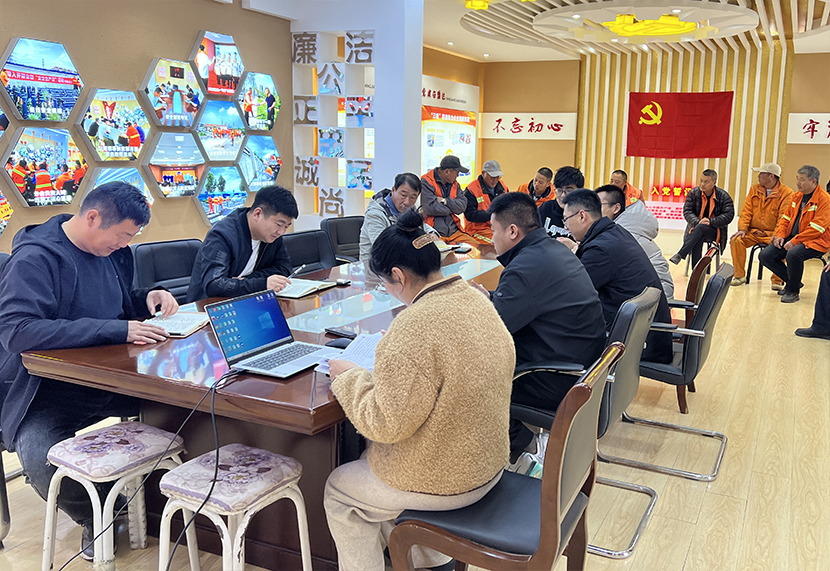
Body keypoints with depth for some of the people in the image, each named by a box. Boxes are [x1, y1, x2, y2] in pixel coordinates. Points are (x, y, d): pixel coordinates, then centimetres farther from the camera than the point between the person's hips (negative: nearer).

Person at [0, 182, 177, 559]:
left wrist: (148, 297, 2)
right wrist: (115, 330, -31)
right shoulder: (34, 258, -14)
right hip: (51, 393, -6)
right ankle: (94, 518, -2)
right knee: (42, 461, -35)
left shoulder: (113, 251, 10)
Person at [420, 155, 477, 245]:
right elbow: (430, 208, -17)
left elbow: (462, 206, 5)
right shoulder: (426, 182, -5)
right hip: (434, 233, -6)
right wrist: (452, 209, -1)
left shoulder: (455, 183, 17)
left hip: (454, 232, 6)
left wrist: (445, 201, -12)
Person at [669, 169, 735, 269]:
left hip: (715, 231, -1)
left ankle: (680, 255, -43)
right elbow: (687, 212, -1)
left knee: (700, 228, -36)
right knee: (697, 240, -35)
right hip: (696, 228, 2)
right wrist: (698, 221, -21)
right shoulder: (693, 193, 4)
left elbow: (729, 215, -8)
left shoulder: (723, 196, -1)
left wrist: (710, 221, -22)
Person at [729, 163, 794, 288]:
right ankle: (739, 276, -8)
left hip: (772, 234, -4)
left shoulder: (786, 193, -4)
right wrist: (742, 229, -9)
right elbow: (746, 212, 6)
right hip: (753, 232, 4)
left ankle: (777, 281, -15)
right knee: (736, 240, -23)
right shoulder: (754, 189, 11)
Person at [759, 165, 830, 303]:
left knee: (793, 254, -38)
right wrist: (780, 235, 0)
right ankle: (793, 281, 13)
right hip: (792, 238, 8)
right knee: (764, 256, -7)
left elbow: (816, 228, -20)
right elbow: (786, 218, 18)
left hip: (815, 241, -8)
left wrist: (794, 241, -23)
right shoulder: (797, 196, 12)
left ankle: (793, 291, -14)